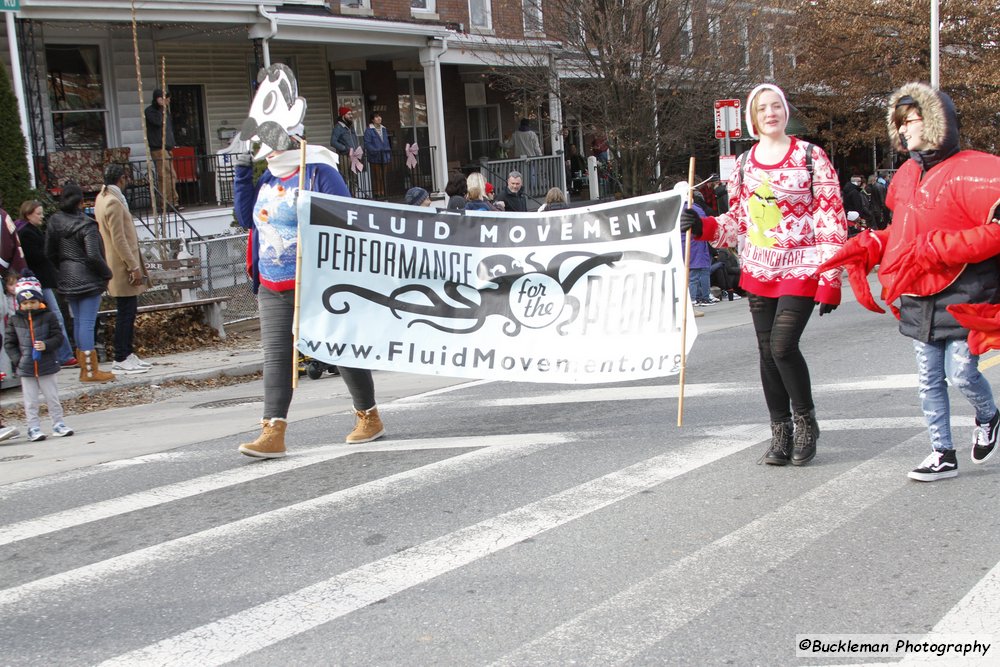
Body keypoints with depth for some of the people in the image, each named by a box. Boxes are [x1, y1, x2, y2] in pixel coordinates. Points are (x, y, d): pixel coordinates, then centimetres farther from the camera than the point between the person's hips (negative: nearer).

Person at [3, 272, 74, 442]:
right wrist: (17, 359, -9)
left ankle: (58, 424, 18)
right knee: (30, 401, 5)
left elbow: (58, 337, -4)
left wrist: (46, 345, -22)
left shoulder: (48, 317, -3)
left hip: (47, 366, 0)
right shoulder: (14, 321, 0)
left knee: (52, 398, 8)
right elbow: (9, 343, 3)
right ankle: (33, 428, 12)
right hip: (25, 369, 1)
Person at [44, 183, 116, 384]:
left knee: (78, 322, 15)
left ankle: (85, 367, 22)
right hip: (88, 280, -7)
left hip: (67, 281, 7)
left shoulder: (54, 223, 4)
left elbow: (49, 252, 9)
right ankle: (91, 371, -2)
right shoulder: (86, 226, -16)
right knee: (87, 323, -5)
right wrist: (107, 273, -7)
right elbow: (93, 255, -21)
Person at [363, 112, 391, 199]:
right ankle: (377, 194, 1)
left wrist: (389, 154, 12)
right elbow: (367, 144, -11)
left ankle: (383, 193, 16)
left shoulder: (384, 129, 15)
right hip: (375, 158, -6)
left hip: (384, 157, 6)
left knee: (383, 176, 10)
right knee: (377, 176, -4)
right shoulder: (369, 130, -6)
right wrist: (375, 151, -22)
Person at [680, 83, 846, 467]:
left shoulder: (810, 157, -3)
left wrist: (831, 281, -12)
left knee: (783, 346, -16)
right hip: (758, 272, 5)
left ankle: (806, 422, 8)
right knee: (767, 352, 6)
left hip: (800, 270, -5)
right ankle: (780, 434, 18)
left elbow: (832, 220, -6)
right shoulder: (744, 163, 9)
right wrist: (703, 227, -3)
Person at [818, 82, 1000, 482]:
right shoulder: (906, 176, 10)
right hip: (919, 300, 7)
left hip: (963, 297, -7)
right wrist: (867, 248, 5)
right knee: (928, 381, 9)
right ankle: (942, 455, 21)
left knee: (961, 374, -4)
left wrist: (937, 249, -25)